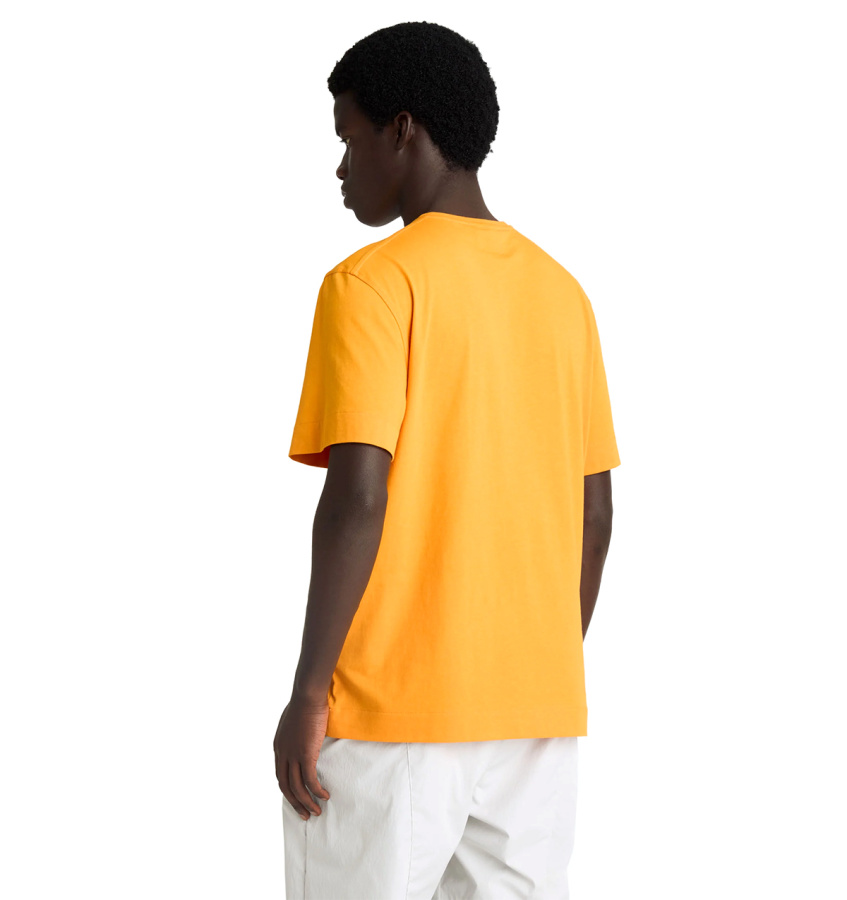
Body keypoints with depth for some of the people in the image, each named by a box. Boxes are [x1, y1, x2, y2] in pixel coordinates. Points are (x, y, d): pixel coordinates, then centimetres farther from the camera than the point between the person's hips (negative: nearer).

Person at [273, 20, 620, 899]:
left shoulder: (371, 283, -9)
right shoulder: (560, 292, 10)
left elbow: (357, 495, -18)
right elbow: (593, 512, 12)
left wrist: (307, 693, -12)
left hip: (388, 707, -6)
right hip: (536, 711, 6)